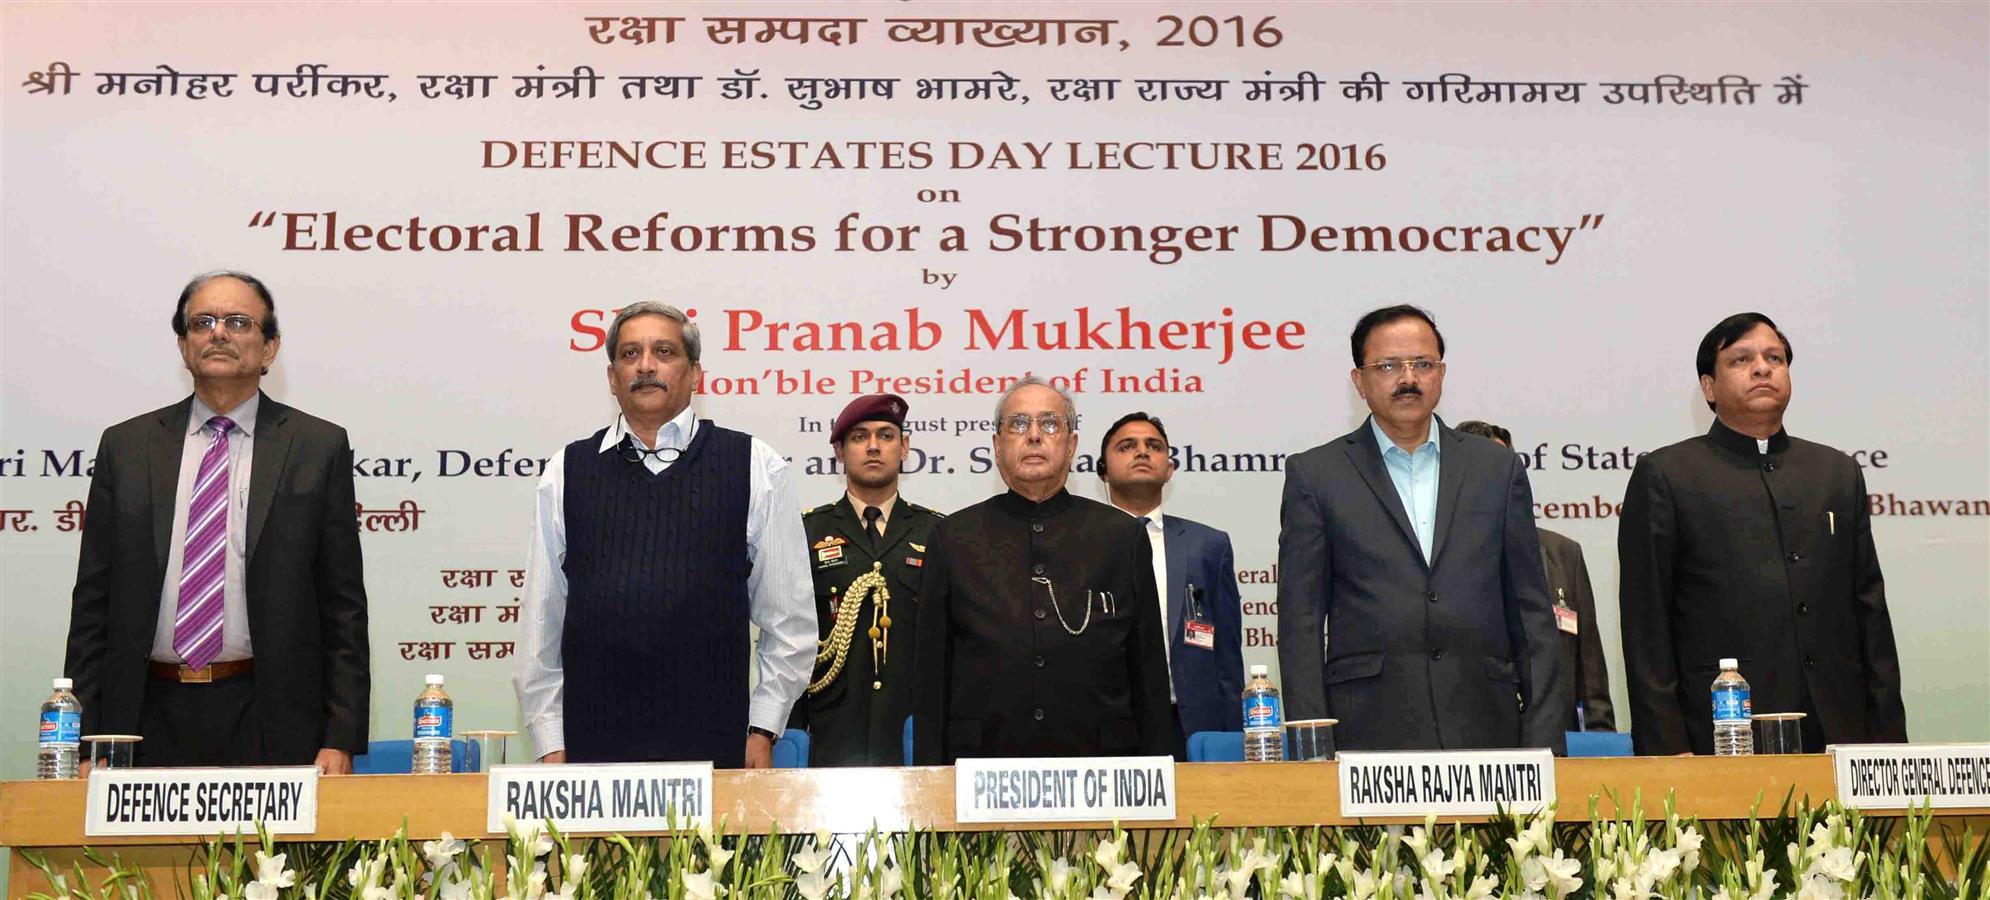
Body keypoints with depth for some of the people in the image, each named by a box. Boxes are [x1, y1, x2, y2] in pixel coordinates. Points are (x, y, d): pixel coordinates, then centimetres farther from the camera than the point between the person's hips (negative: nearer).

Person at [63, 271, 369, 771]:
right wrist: (87, 741, 3)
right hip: (149, 718, 2)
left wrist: (340, 742, -5)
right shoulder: (125, 447, 10)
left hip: (269, 727, -2)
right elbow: (93, 603, 10)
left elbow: (343, 607, 1)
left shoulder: (320, 447, 3)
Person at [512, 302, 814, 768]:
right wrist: (550, 744, 6)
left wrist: (762, 731, 1)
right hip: (592, 744, 1)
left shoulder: (756, 468, 6)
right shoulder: (567, 473, 10)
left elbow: (789, 622, 6)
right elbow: (540, 621, 10)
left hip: (713, 746, -1)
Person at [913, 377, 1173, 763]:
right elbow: (931, 673, 5)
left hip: (1099, 765, 1)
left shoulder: (1123, 536, 8)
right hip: (984, 770, 0)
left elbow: (1150, 673, 7)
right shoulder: (954, 538, 7)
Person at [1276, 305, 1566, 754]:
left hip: (1485, 727, 2)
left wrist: (1544, 739, 3)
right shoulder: (1315, 475, 6)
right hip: (1369, 730, -2)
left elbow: (1531, 615, 11)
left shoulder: (1498, 469, 12)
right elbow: (1301, 621, 3)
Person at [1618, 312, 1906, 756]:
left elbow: (1871, 610, 16)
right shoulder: (1663, 475, 3)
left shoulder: (1839, 472, 17)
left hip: (1838, 735, 4)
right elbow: (1646, 624, -1)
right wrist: (1665, 749, -8)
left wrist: (1888, 736, 9)